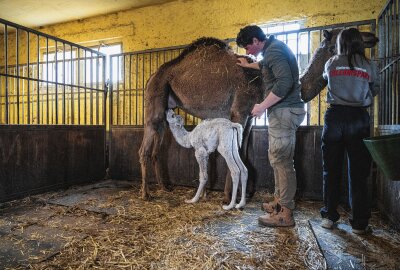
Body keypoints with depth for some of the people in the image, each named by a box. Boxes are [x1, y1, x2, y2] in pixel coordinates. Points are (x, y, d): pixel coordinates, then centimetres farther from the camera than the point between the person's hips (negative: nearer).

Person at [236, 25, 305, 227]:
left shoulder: (274, 51, -13)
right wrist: (249, 65, 52)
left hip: (284, 111, -11)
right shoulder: (274, 48, 19)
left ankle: (285, 214, 0)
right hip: (283, 111, 11)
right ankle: (279, 201, 26)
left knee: (281, 160, -8)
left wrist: (262, 106, -20)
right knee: (277, 158, 15)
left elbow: (285, 82, -26)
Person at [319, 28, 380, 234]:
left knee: (331, 169, 7)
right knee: (358, 172, 4)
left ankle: (329, 217, 14)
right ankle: (359, 223, 8)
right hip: (358, 118, 0)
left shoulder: (331, 63, 7)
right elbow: (374, 91, 15)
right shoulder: (368, 66, 5)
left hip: (334, 116, 1)